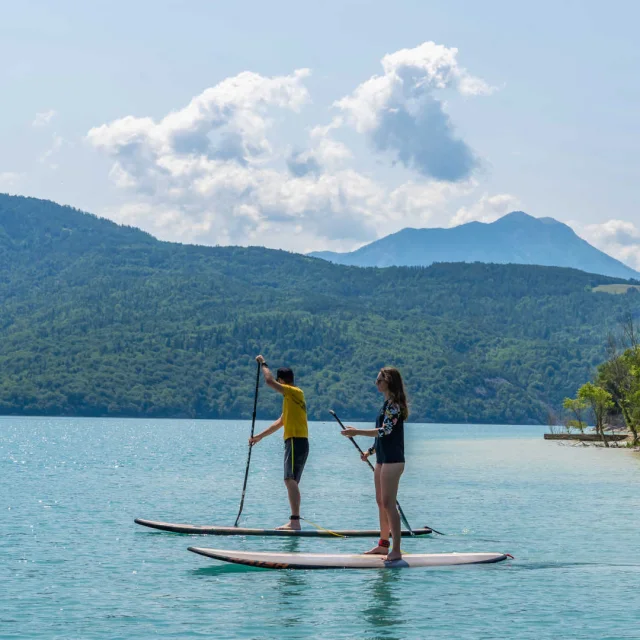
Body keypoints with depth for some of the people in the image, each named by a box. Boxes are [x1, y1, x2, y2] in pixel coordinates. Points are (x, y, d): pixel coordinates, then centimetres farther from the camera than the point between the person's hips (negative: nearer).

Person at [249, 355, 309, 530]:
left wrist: (263, 364, -1)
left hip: (296, 442, -10)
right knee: (291, 482, 11)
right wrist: (260, 436, 32)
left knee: (291, 480, -17)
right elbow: (279, 423, 29)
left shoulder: (295, 392, -7)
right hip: (296, 442, 10)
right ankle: (294, 521, 13)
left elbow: (269, 381, -17)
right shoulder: (291, 397, 23)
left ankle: (295, 521, -24)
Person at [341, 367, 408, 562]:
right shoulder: (388, 403, 16)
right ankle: (383, 544, 24)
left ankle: (396, 551, -10)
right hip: (382, 459, 10)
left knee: (388, 503, -11)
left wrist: (357, 432, -25)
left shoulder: (394, 404, -14)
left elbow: (385, 430, -24)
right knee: (381, 502, 15)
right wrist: (371, 450, 22)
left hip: (392, 460, -10)